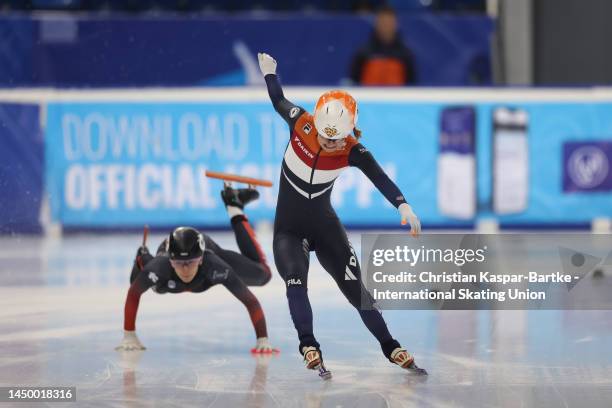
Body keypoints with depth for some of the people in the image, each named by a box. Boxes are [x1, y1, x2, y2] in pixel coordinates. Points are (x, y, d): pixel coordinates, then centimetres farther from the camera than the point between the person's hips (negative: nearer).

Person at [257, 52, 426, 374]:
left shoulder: (352, 151, -19)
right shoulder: (300, 124, -18)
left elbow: (379, 178, -34)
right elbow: (279, 101, 5)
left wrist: (403, 206, -49)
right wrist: (269, 73, 12)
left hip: (325, 226, 0)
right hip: (288, 229, 0)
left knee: (355, 289, -3)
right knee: (296, 283, -24)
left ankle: (390, 348, 8)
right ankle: (308, 345, -11)